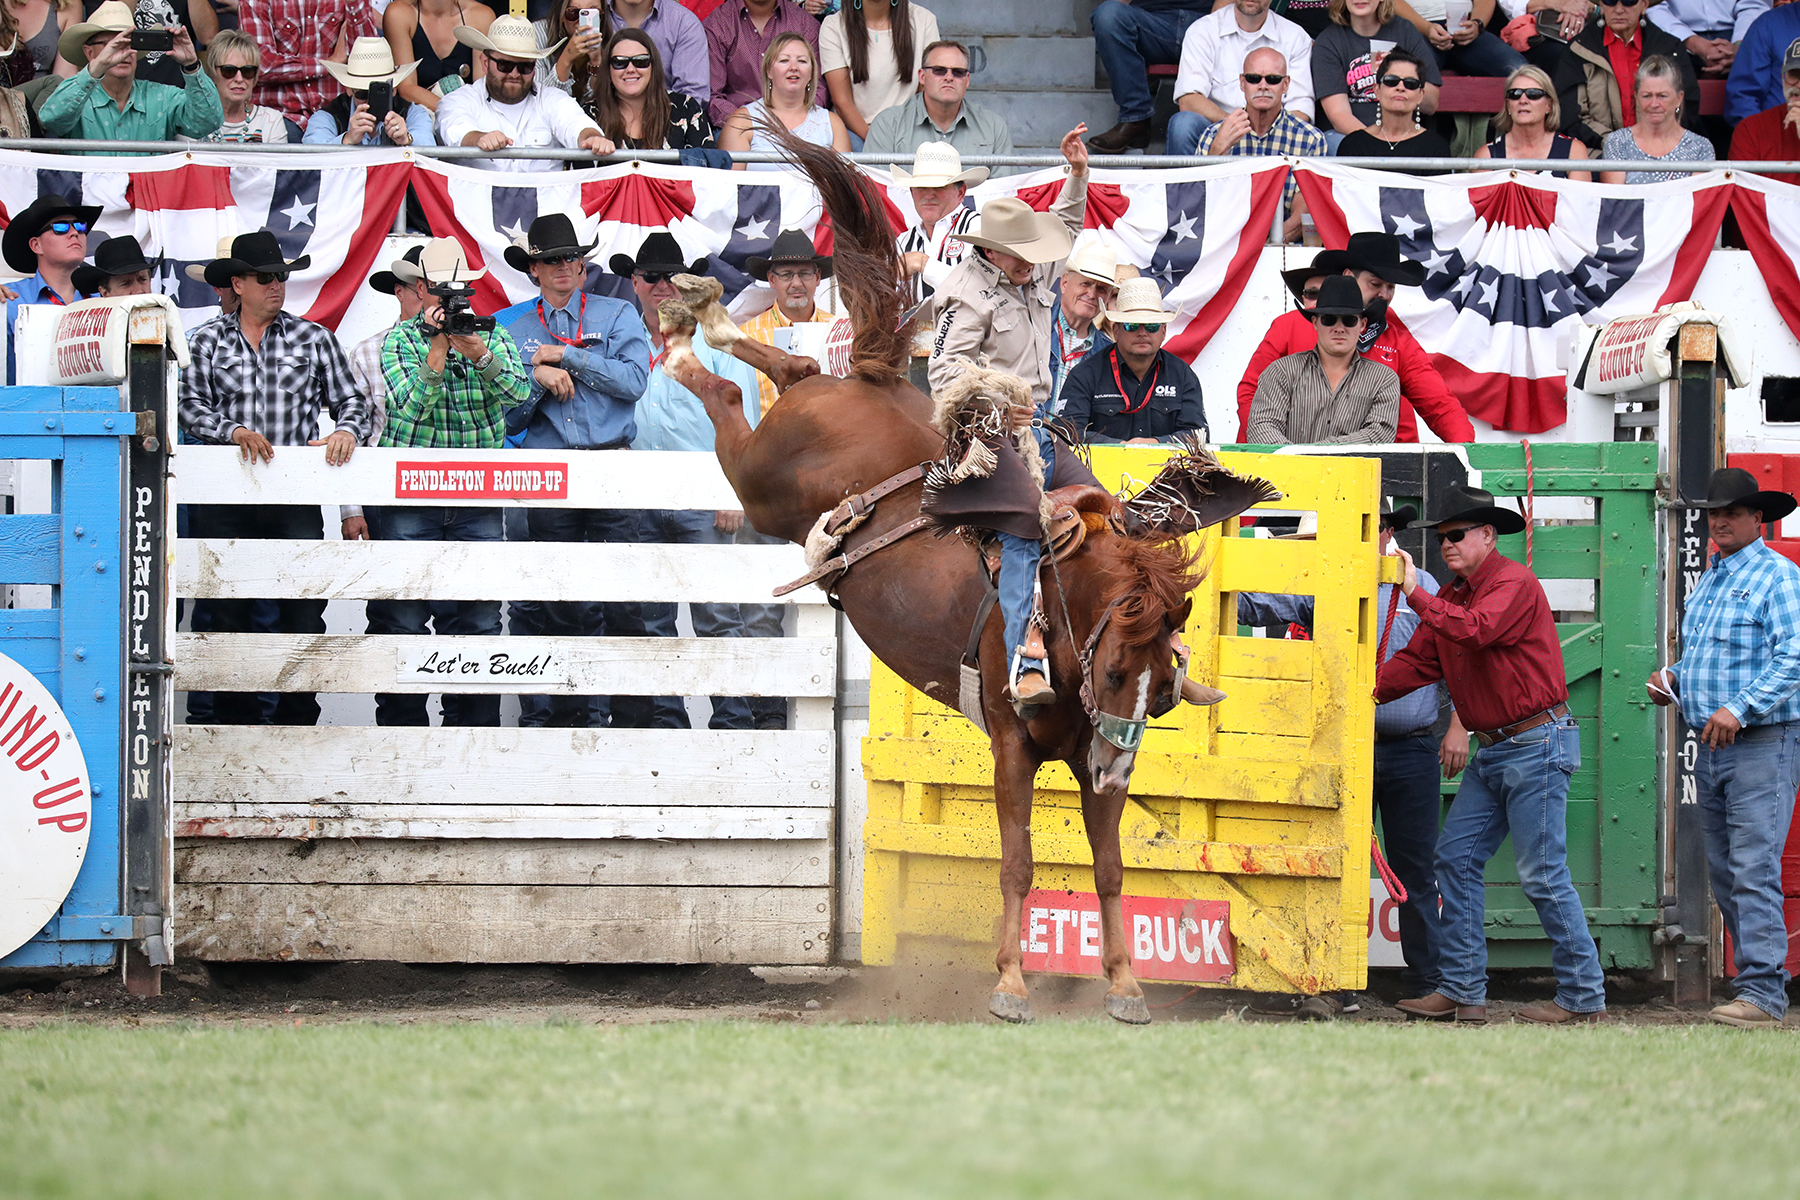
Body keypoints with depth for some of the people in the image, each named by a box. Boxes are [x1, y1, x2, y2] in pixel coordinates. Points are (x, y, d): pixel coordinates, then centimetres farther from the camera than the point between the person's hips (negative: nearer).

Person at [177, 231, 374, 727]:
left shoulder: (313, 339, 11)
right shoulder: (208, 341, 10)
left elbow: (350, 399, 11)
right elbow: (191, 405, 1)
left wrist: (346, 430, -11)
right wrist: (233, 431, -17)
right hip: (226, 500, 0)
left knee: (305, 610, -7)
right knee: (228, 611, 3)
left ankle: (297, 717, 0)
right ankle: (234, 718, 10)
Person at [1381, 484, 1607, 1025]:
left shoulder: (1514, 584, -12)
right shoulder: (1452, 596, 16)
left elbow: (1475, 630, -29)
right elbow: (1419, 660, 12)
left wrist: (1417, 595, -24)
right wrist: (1367, 690, -3)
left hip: (1536, 743, -10)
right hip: (1493, 752, 10)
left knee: (1543, 874, -8)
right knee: (1456, 857, 5)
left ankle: (1584, 996, -2)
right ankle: (1461, 991, 8)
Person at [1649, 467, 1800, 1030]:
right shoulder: (1707, 582, 19)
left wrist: (1740, 708, -25)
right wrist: (1672, 678, 9)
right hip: (1712, 748, 9)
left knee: (1754, 869, -15)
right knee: (1724, 872, 9)